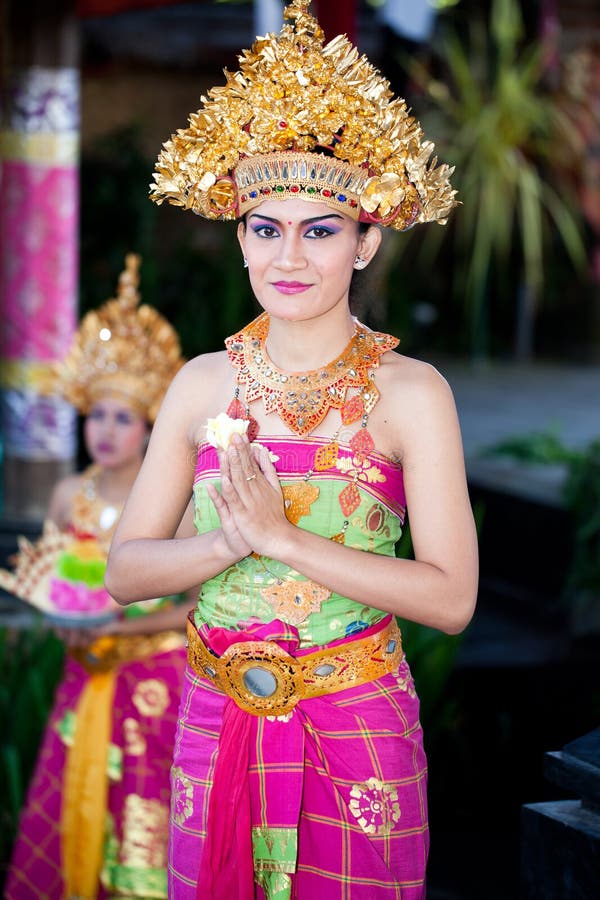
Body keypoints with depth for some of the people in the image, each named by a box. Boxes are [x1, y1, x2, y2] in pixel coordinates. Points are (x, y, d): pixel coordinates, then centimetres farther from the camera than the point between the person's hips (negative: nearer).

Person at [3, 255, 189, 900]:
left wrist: (118, 627, -19)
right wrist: (65, 618, -4)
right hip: (87, 676, 5)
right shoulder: (69, 497, 2)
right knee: (65, 814, 5)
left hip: (157, 680, -4)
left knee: (143, 818, -1)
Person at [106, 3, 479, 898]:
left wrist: (282, 536, -19)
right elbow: (125, 569, 1)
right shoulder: (203, 385, 1)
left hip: (357, 731, -3)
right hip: (214, 720, 3)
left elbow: (452, 597, -14)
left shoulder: (412, 393, -8)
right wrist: (230, 539, -17)